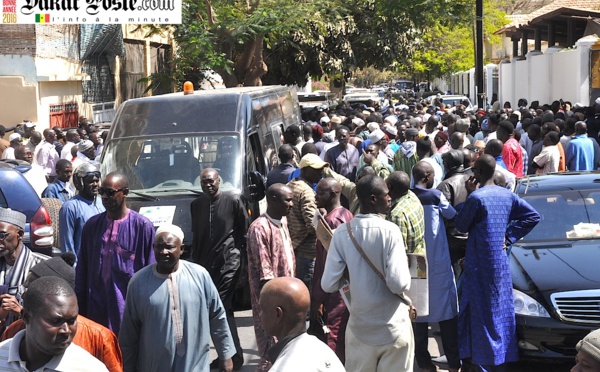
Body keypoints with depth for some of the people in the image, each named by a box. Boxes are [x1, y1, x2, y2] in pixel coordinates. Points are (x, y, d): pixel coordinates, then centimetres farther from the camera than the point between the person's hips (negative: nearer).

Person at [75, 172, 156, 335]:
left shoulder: (142, 226, -6)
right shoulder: (92, 225, 8)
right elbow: (82, 271, 14)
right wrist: (79, 308, 12)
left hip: (128, 309, -4)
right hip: (96, 308, 4)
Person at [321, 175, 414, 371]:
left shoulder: (342, 232, -6)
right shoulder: (389, 230, -16)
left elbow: (329, 285, -8)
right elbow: (399, 284, -22)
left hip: (359, 329, 3)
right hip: (393, 328, -3)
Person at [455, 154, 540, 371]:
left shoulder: (476, 197, -17)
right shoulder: (507, 195, 5)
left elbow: (460, 225, -6)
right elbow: (533, 216, 10)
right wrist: (509, 236, 9)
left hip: (481, 264, -7)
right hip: (501, 261, 7)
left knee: (484, 314, 0)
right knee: (500, 312, 14)